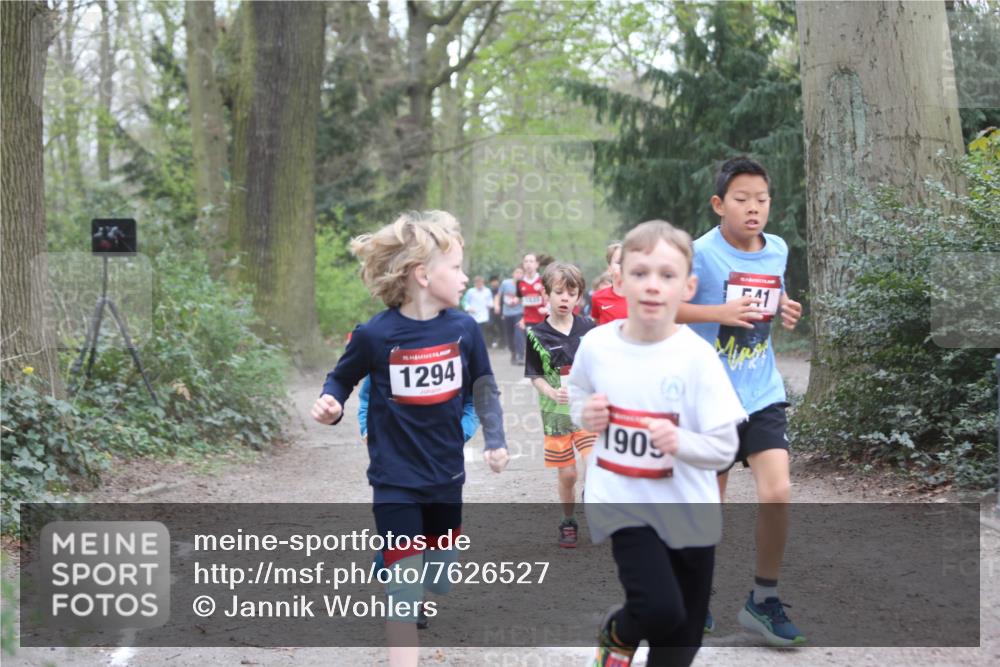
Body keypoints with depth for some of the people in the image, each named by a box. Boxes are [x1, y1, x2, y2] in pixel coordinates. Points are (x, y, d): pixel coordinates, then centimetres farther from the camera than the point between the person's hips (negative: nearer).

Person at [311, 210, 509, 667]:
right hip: (395, 479, -5)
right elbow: (341, 379, -1)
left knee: (439, 573, 20)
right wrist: (329, 405, -21)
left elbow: (483, 386, 9)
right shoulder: (375, 334, -17)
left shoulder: (464, 329, -6)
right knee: (404, 583, -7)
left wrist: (494, 440, 6)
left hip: (446, 474, 5)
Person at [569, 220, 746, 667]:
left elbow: (724, 448, -15)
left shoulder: (698, 357, -16)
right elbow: (578, 400, 13)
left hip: (687, 510, 0)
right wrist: (586, 416, -9)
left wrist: (679, 441, -33)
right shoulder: (596, 345, -8)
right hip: (623, 500, 0)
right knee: (660, 609, -21)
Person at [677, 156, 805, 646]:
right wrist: (719, 312, -25)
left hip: (762, 394, 3)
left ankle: (763, 601, 6)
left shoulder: (778, 251, 4)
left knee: (777, 493, -11)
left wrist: (784, 313, -2)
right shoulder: (702, 253, -13)